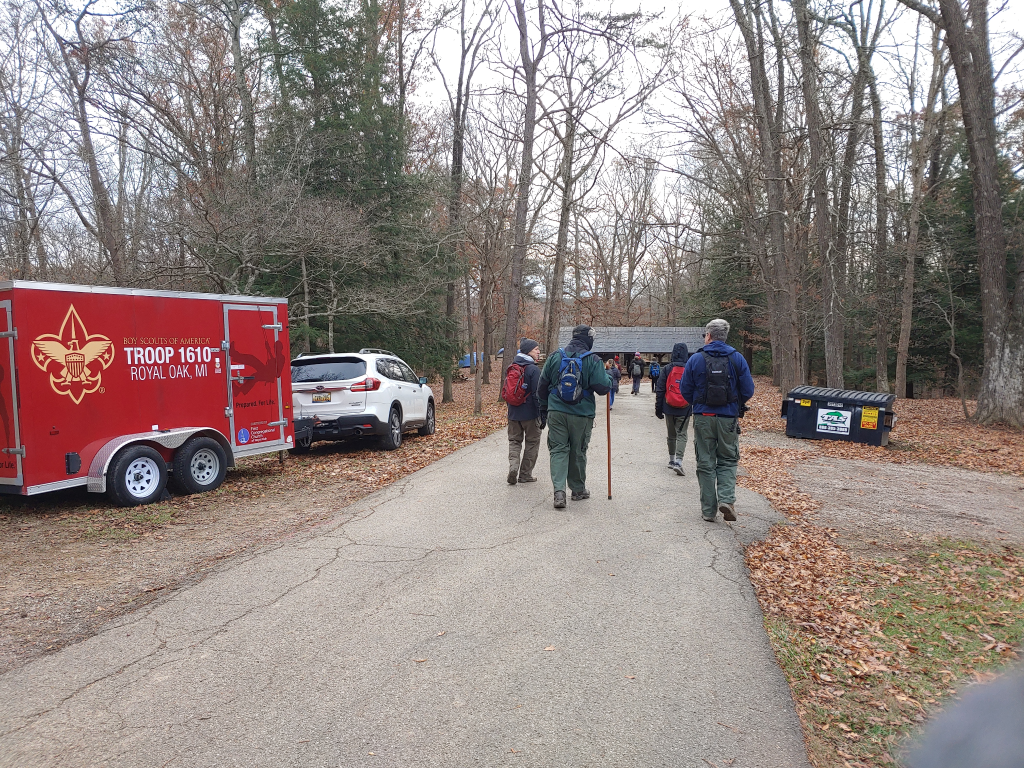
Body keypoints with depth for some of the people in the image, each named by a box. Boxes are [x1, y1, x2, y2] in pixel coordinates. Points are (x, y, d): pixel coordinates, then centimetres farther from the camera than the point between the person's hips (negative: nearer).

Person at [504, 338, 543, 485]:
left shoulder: (511, 368, 6)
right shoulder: (533, 369, -15)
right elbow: (537, 395, -17)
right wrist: (542, 415, -12)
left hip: (513, 413, 5)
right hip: (530, 413, -5)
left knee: (514, 440, 15)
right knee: (532, 443, 10)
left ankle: (513, 465, -9)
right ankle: (525, 474, 14)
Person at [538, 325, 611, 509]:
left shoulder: (555, 356, 3)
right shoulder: (592, 359, -8)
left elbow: (543, 385, 7)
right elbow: (602, 388, -13)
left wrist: (544, 410, 17)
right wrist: (610, 378, 9)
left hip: (556, 412, 2)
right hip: (581, 414, -2)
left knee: (558, 450, 4)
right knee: (578, 452, 12)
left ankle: (559, 490, -11)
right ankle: (578, 490, 28)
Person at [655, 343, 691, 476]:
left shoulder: (667, 369, -3)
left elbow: (659, 390, -2)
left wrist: (658, 408, 4)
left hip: (669, 408, 1)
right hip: (684, 410, -1)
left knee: (671, 435, 17)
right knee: (681, 435, 0)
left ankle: (671, 460, 28)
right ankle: (678, 461, -15)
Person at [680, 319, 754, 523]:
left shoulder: (696, 359, -3)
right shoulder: (737, 358, -2)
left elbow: (685, 389, 0)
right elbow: (748, 390, -1)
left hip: (703, 418, 0)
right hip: (728, 419, 0)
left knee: (705, 464, 8)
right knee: (727, 461, 13)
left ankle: (708, 510, 10)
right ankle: (726, 498, -8)